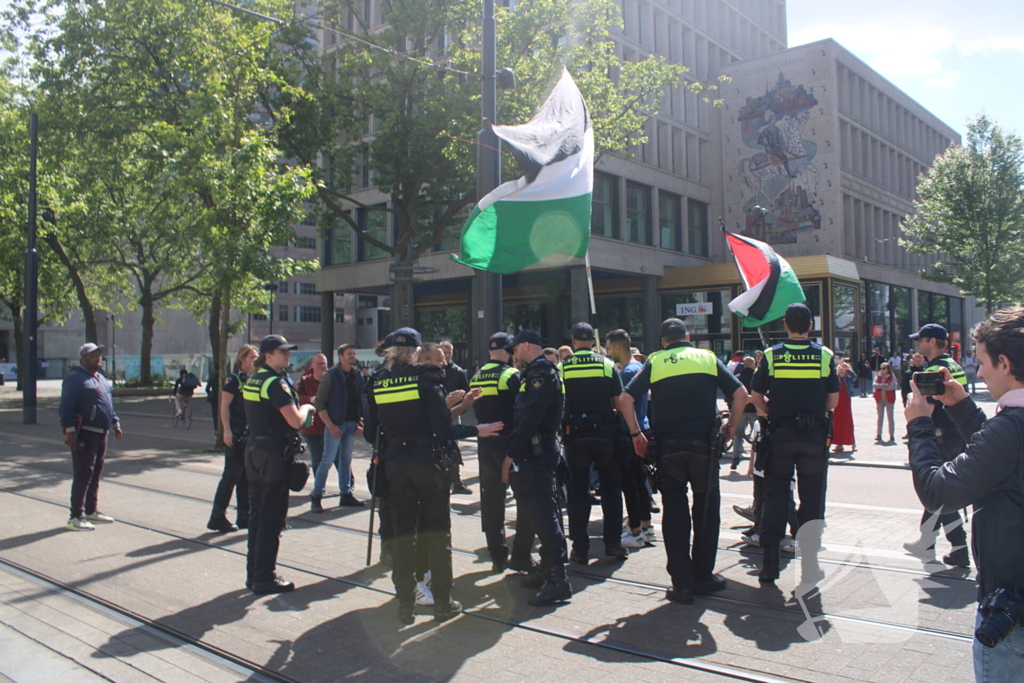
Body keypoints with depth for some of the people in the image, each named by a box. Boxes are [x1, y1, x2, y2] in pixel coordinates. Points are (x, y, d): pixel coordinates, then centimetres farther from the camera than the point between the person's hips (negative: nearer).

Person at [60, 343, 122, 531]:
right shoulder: (75, 378, -10)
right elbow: (66, 406, -16)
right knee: (83, 475, -8)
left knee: (95, 474, 14)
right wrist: (70, 429, -21)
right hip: (84, 435, -9)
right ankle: (76, 517, -3)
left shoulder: (101, 379, 18)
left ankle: (91, 511, 24)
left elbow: (109, 404, 25)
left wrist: (115, 423, 19)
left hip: (101, 433, 9)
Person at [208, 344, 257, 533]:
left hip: (249, 434, 8)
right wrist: (226, 430, -20)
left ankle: (244, 516, 17)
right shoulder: (234, 378, -9)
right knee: (231, 475, -5)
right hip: (235, 434, -8)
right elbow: (225, 406, -13)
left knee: (246, 476, 10)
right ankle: (217, 518, 3)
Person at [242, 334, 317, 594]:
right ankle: (264, 578, 5)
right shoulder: (276, 382, -16)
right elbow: (296, 421, -22)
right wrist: (306, 408, -2)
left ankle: (253, 573, 24)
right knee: (271, 517, -1)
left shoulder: (252, 381, 12)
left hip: (254, 449, 9)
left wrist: (299, 411, 12)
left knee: (256, 513, 15)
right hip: (275, 453, -9)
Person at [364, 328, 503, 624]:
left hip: (393, 464, 3)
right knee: (437, 532, 8)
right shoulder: (427, 378, -9)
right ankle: (443, 602, 12)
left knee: (402, 533, 12)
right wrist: (476, 430, -1)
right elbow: (443, 429, -14)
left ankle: (405, 603, 17)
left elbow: (370, 435, 4)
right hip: (427, 463, -3)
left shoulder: (377, 384, 2)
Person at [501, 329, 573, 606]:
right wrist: (515, 452, 16)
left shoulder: (540, 374, -15)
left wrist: (511, 453, -19)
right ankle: (548, 568, 24)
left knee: (544, 513, -10)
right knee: (543, 511, 15)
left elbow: (529, 419, -23)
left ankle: (558, 579, -9)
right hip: (539, 451, 11)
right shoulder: (537, 373, 18)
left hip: (536, 453, -11)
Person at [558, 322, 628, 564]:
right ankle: (613, 542, 14)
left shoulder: (562, 368, -1)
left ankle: (580, 548, 9)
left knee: (578, 490, 7)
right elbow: (619, 403, -1)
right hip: (604, 433, 0)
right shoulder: (608, 364, 0)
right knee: (611, 487, 14)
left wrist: (559, 430, 13)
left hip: (575, 434, 0)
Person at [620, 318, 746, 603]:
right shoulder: (708, 358, 7)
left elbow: (626, 398, -4)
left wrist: (636, 434, 5)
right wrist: (731, 425, 11)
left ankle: (682, 583, 8)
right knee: (706, 510, 14)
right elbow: (740, 393, -1)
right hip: (703, 444, 0)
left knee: (674, 513, 7)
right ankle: (702, 576, 21)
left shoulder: (654, 362, 5)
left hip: (668, 446, 0)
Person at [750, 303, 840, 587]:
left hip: (780, 435, 0)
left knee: (775, 497, 10)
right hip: (815, 436, 0)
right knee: (812, 498, 9)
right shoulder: (825, 355, -2)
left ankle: (770, 564, 11)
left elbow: (756, 397, -2)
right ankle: (809, 566, 9)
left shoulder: (771, 355, -3)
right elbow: (833, 401, 0)